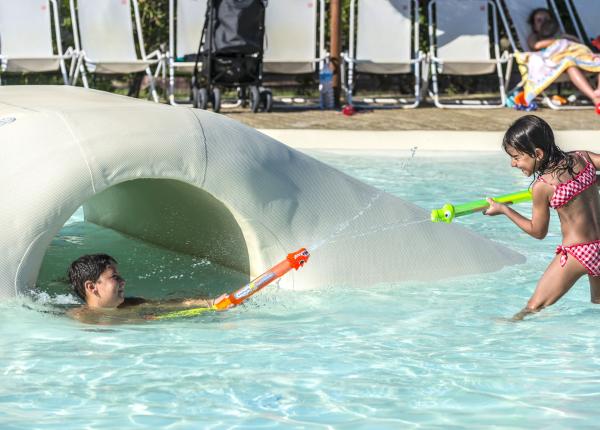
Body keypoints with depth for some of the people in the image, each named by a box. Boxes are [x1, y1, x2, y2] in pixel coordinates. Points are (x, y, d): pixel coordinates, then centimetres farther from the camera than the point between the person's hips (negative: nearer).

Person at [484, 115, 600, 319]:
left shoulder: (542, 186, -15)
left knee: (535, 306, -1)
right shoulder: (581, 157, -1)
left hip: (577, 254, -7)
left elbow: (538, 231, -3)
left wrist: (504, 209, 5)